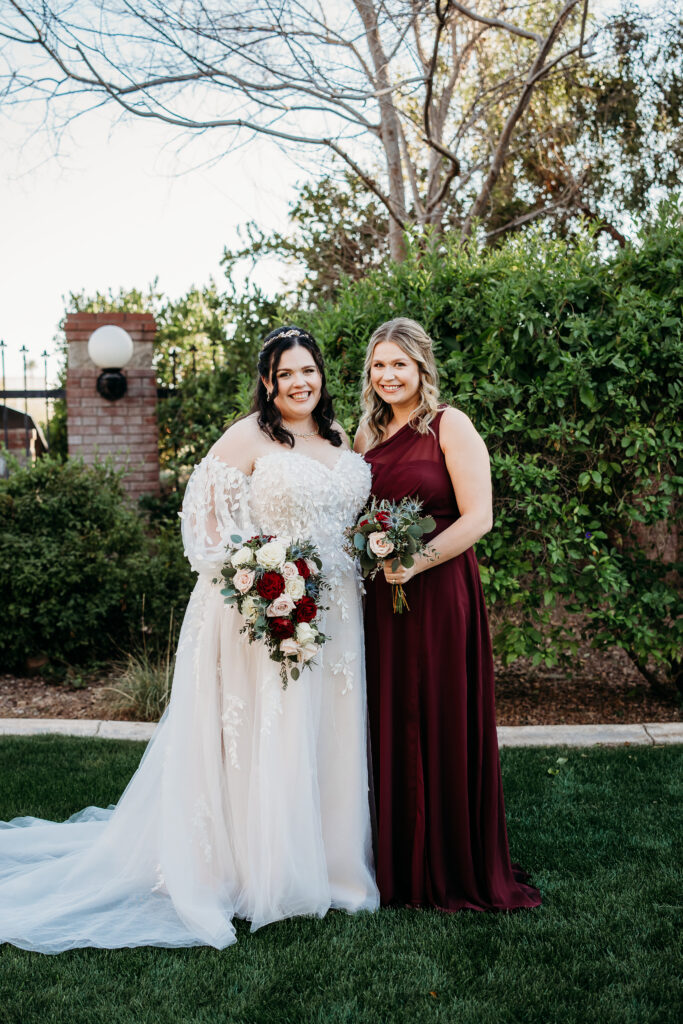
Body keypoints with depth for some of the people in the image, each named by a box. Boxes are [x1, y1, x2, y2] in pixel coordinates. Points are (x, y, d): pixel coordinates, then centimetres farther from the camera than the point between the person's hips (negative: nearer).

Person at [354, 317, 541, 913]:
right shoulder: (368, 434, 13)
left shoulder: (449, 426, -6)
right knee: (391, 723, 10)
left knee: (443, 724, 2)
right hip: (382, 594, 6)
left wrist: (416, 561, -21)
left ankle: (456, 869, 19)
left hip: (440, 591, -6)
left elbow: (478, 517, -13)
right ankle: (399, 863, 25)